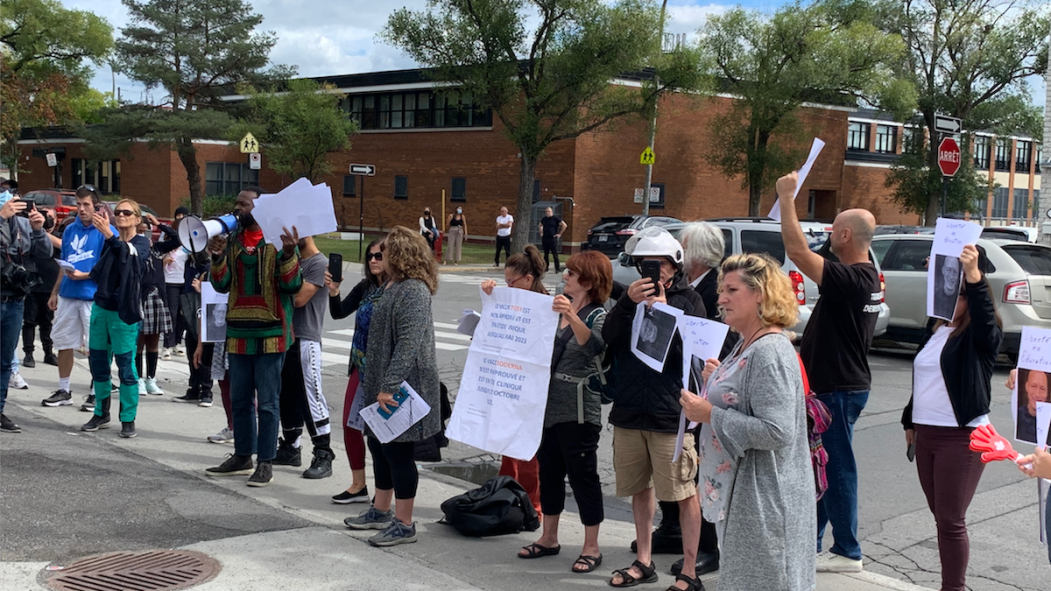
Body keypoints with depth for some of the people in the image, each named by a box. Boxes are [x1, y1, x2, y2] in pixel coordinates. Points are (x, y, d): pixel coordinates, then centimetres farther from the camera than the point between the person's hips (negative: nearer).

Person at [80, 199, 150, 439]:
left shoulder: (141, 243, -3)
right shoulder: (109, 242, 13)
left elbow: (132, 255, -27)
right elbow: (98, 274, 19)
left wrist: (109, 235, -41)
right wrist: (81, 274, -3)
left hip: (123, 312, -6)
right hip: (101, 308, 6)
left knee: (125, 366, -5)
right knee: (98, 362, 9)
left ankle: (128, 420, 2)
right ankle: (101, 414, 21)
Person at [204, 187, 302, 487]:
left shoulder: (279, 239, -6)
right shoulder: (232, 240, 9)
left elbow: (292, 285, -13)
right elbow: (221, 285, 3)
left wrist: (289, 252, -28)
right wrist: (217, 256, -14)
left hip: (269, 335, -6)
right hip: (238, 334, 6)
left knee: (267, 402, 1)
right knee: (240, 400, 15)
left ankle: (266, 463, 8)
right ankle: (242, 457, 27)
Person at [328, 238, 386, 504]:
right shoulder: (365, 287, 7)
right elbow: (338, 313, 3)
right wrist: (333, 292, -11)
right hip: (361, 366, 7)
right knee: (350, 424, 9)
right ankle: (358, 485, 23)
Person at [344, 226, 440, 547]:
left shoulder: (413, 291, -19)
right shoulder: (392, 286, 13)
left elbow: (409, 343, -26)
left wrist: (389, 386, -27)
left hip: (402, 388, -10)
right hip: (382, 384, 10)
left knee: (398, 451, -2)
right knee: (379, 446, 19)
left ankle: (404, 524, 9)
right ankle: (381, 511, 34)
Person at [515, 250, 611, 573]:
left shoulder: (598, 316, -10)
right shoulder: (557, 307, 9)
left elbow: (594, 346, -31)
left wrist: (573, 317, -46)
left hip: (578, 410, -7)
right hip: (549, 404, 7)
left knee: (582, 475, 1)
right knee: (549, 471, 15)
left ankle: (591, 548, 11)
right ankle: (549, 538, 28)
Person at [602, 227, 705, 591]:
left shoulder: (688, 300, -2)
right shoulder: (634, 296, 9)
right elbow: (609, 339, -4)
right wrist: (627, 302, -18)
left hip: (670, 413, -5)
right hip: (629, 409, 5)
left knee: (684, 493, -1)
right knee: (640, 489, 15)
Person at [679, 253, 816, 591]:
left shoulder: (771, 352, -20)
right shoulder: (747, 344, 11)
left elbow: (777, 432, -27)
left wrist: (709, 415, -22)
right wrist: (719, 379, 7)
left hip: (763, 497, -10)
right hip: (741, 491, 10)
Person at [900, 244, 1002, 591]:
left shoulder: (981, 336, -8)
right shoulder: (937, 332, 16)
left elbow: (985, 315, -33)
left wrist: (973, 275, -46)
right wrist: (910, 420, 27)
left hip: (962, 438, -8)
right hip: (926, 435, 8)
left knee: (952, 521, -5)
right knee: (941, 518, 13)